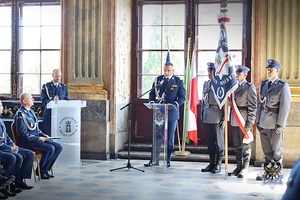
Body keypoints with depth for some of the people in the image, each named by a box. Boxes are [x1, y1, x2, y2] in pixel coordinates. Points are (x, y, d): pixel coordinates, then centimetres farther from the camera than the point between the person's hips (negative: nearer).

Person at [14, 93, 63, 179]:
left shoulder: (31, 111, 16)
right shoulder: (20, 114, -12)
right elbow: (23, 133, -17)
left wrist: (43, 135, 6)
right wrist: (38, 138, -20)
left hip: (37, 138, 9)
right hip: (27, 142, -9)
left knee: (58, 147, -5)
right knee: (50, 148, -25)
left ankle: (46, 169, 1)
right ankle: (40, 171, -8)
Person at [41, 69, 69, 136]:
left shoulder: (64, 87, 13)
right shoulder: (46, 86, 5)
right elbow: (44, 100, -4)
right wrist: (52, 100, -22)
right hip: (49, 114, -2)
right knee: (49, 134, -4)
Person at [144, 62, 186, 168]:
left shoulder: (178, 82, 1)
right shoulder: (158, 80, 9)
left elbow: (182, 97, -2)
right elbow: (152, 93, 14)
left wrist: (175, 105, -18)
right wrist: (152, 102, -5)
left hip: (171, 113, -2)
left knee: (169, 138, 5)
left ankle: (168, 161, 13)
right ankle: (153, 160, 8)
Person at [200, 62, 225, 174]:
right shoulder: (206, 84, 15)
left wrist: (224, 118, -13)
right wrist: (202, 114, 14)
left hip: (217, 118, -6)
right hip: (206, 117, 7)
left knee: (218, 141, 2)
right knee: (209, 141, 11)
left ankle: (218, 164, 10)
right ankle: (212, 163, 20)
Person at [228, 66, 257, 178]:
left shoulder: (249, 87, -6)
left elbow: (253, 106, -10)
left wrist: (249, 123, -15)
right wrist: (230, 118, 12)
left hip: (244, 120, -7)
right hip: (234, 120, 7)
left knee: (245, 144, -2)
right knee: (236, 145, 11)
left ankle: (245, 168, 4)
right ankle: (239, 167, 20)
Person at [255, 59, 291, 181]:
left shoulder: (283, 86, -7)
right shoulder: (263, 84, 10)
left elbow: (285, 106, -10)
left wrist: (280, 124, -14)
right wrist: (257, 120, 9)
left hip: (275, 123, -5)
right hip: (263, 123, 5)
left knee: (276, 150, 4)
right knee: (266, 151, 12)